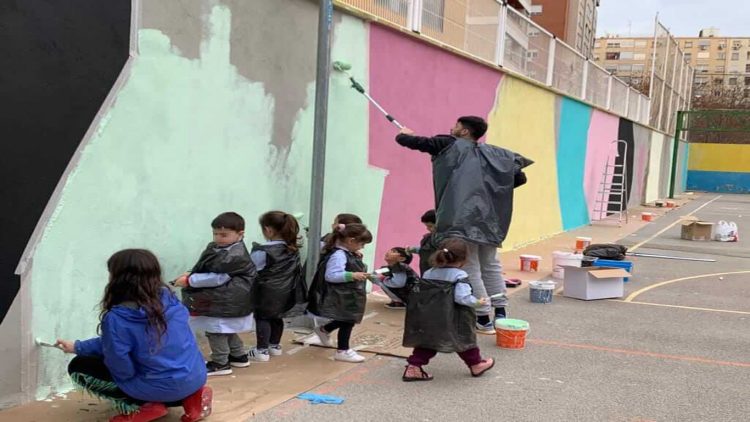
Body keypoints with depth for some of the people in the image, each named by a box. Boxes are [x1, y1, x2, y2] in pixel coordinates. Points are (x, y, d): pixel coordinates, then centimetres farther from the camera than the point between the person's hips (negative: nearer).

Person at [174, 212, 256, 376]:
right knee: (226, 330, 21)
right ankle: (239, 356, 35)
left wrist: (189, 281, -22)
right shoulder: (216, 248, 6)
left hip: (225, 302, -10)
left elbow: (217, 278, -26)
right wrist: (190, 275, -8)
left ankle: (220, 363, 14)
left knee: (216, 331, 1)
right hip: (219, 299, 10)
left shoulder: (235, 256, -25)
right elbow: (203, 268, 11)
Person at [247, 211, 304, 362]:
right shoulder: (293, 248, 1)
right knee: (277, 318, 22)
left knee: (262, 318, 6)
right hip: (285, 291, 7)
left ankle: (262, 351, 9)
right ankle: (275, 346, 35)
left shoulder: (263, 251, -21)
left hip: (267, 292, -7)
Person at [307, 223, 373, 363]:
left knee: (348, 320, 24)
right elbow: (331, 276, -31)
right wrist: (352, 275, -34)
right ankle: (342, 351, 17)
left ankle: (324, 330, 44)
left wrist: (356, 257, 4)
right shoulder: (338, 255, -26)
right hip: (341, 296, -10)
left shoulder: (347, 253, 6)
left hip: (349, 295, 10)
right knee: (347, 322, 3)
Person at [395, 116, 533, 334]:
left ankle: (484, 320, -1)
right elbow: (520, 177, 16)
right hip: (489, 218, 6)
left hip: (461, 219, -6)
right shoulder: (493, 153, 17)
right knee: (491, 266, 18)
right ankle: (500, 314, 20)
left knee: (470, 269, -2)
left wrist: (404, 134, 29)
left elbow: (411, 141, 6)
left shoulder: (449, 144, 4)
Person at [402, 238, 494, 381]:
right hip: (451, 321, -5)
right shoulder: (460, 275, -10)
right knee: (463, 338, 15)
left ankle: (413, 367, 6)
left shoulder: (429, 273, 8)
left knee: (427, 342, 13)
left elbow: (416, 293, 8)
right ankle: (476, 365, 32)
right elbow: (462, 297, -21)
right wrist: (478, 302, -7)